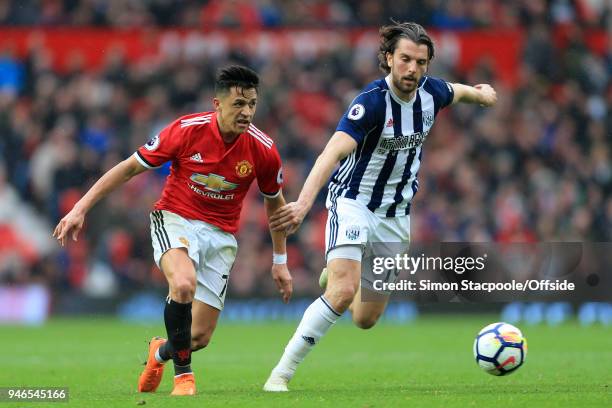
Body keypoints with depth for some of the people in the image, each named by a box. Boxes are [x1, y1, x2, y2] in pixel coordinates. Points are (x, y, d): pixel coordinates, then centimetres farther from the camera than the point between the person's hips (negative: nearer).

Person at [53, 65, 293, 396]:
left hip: (221, 235, 3)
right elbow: (129, 168, -7)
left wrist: (280, 261, 13)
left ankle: (160, 352, 37)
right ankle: (183, 374, -20)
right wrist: (81, 208, -9)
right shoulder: (187, 130, -17)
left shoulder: (263, 150, -10)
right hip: (175, 221, -3)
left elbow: (274, 203, 10)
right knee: (184, 283, -36)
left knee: (200, 337, -1)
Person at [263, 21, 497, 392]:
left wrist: (479, 93, 43)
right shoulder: (372, 101, -25)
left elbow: (454, 92, 21)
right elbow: (334, 151, -37)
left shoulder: (431, 92, -6)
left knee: (365, 319, 10)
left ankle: (336, 274, 46)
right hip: (354, 204, -6)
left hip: (396, 216, 6)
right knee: (344, 291, -28)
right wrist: (304, 203, -51)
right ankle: (280, 375, -20)